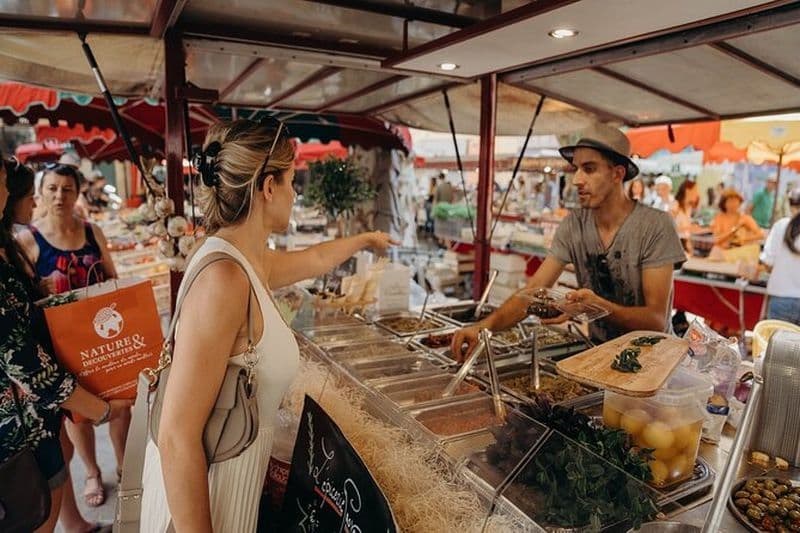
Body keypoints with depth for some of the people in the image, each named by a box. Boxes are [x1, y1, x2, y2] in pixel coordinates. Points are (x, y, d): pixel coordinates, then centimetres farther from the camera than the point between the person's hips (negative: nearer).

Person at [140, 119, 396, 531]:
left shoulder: (249, 261, 0)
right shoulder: (223, 279, -28)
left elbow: (314, 259, 22)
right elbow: (177, 438, -27)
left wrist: (365, 239, 37)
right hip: (199, 488, -8)